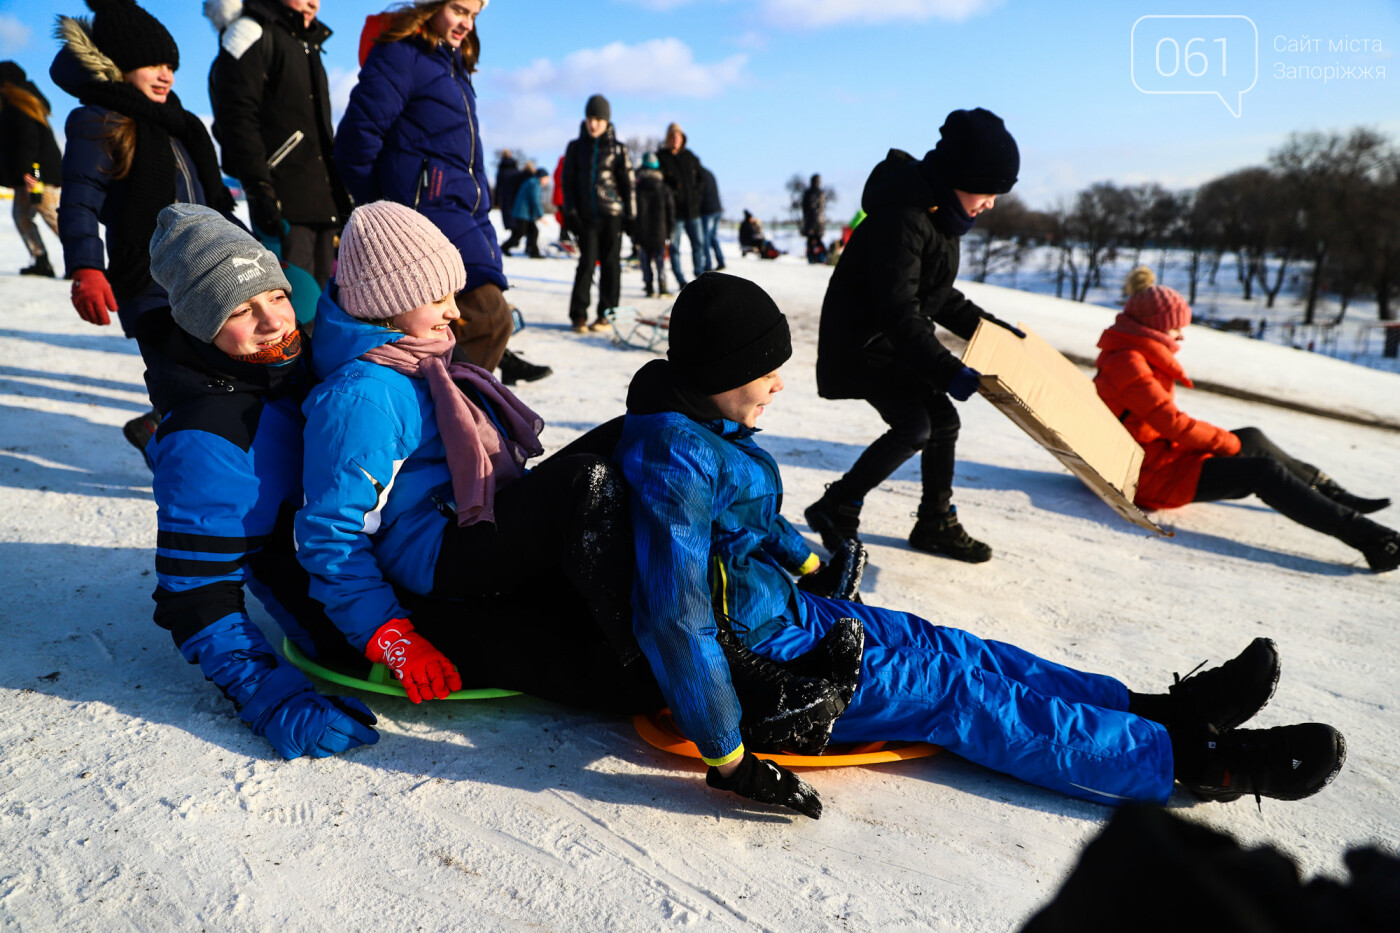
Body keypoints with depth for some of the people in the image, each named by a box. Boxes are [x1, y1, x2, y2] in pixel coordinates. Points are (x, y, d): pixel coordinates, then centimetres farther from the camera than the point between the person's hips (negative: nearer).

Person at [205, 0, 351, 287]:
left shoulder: (307, 43, 25)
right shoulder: (251, 32, -1)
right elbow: (237, 119, -12)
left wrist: (341, 195, 22)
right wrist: (259, 191, -21)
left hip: (324, 200, 8)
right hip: (285, 202, -8)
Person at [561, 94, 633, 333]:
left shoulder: (617, 149, 6)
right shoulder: (576, 147, 9)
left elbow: (628, 184, 7)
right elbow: (568, 182, 9)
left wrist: (630, 215, 1)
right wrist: (570, 212, -1)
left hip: (612, 214, 0)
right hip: (586, 215, 0)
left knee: (610, 263, 1)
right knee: (587, 261, -5)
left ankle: (606, 314, 8)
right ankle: (578, 315, 1)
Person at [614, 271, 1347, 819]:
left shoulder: (699, 427, 3)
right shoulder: (675, 458, -30)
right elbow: (673, 618, -32)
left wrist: (815, 567, 29)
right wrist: (729, 759, -28)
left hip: (779, 606, 9)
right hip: (753, 663, -9)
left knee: (938, 646, 7)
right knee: (952, 692, -5)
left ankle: (1160, 709, 15)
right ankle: (1194, 761, 7)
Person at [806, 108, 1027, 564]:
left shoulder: (939, 213, 6)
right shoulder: (903, 218, -26)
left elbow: (938, 294, 18)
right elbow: (898, 312, -31)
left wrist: (985, 324, 12)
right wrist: (946, 370, -33)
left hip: (899, 340, 10)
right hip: (862, 342, -10)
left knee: (943, 419, 8)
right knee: (914, 425, -20)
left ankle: (936, 524, 24)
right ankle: (835, 510, -5)